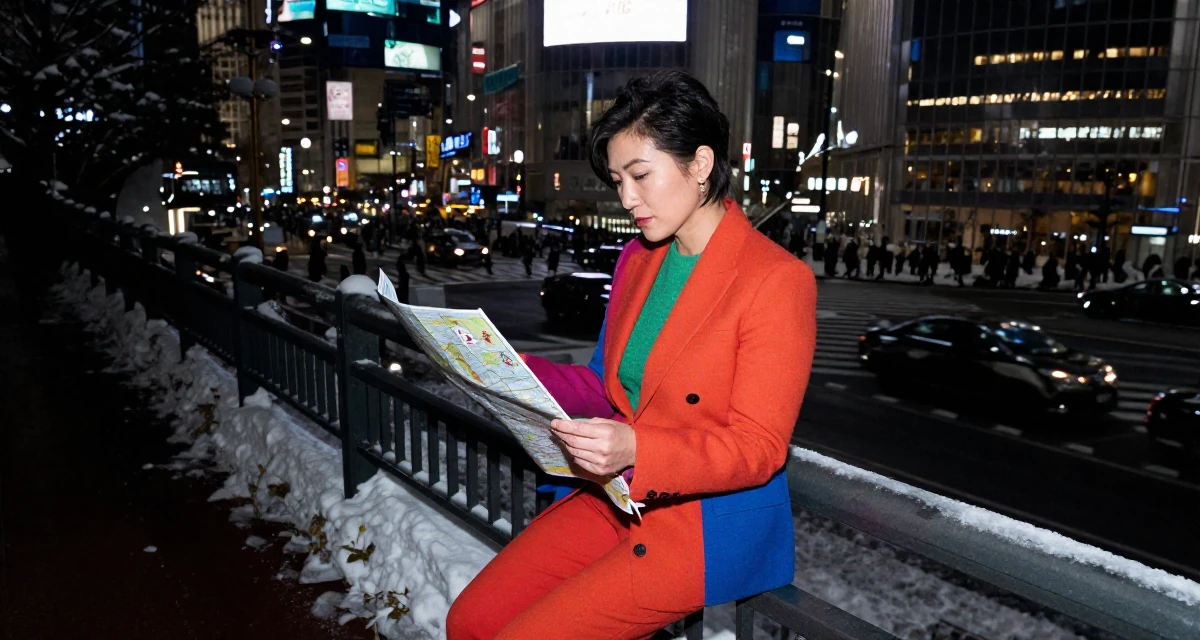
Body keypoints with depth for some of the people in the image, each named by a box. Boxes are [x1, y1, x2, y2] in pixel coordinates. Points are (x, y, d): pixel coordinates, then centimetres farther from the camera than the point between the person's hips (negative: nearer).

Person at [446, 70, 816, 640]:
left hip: (711, 524, -6)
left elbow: (757, 448, -16)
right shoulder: (638, 260, 8)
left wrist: (637, 449, -32)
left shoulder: (776, 280, -16)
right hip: (616, 500, 7)